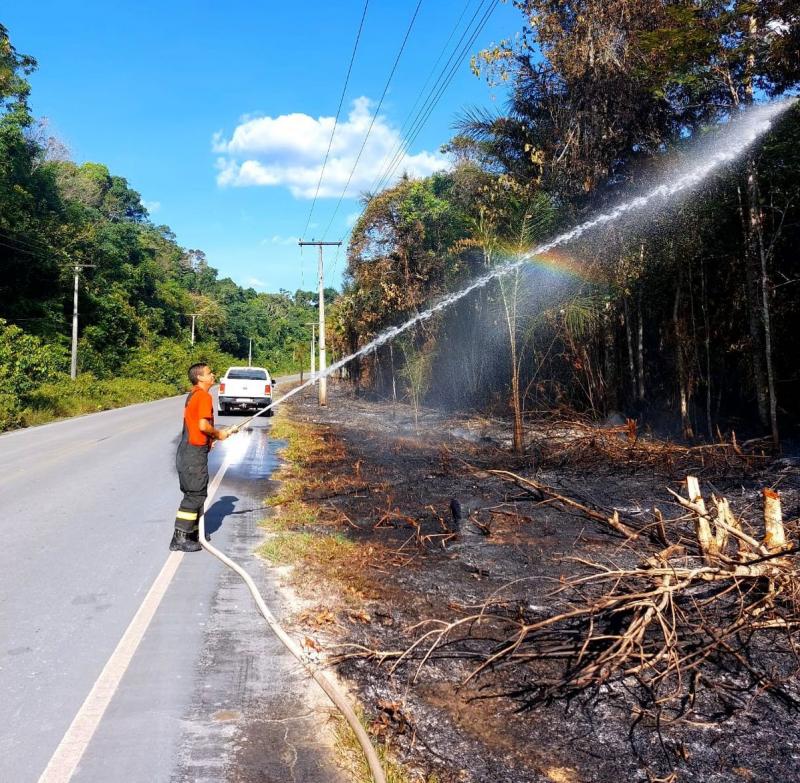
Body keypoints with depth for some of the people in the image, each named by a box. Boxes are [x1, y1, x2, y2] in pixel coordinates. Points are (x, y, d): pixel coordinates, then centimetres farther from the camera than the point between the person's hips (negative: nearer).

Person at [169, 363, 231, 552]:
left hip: (187, 451, 10)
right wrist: (218, 434, -7)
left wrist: (211, 436, 10)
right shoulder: (204, 396, -15)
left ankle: (194, 532, 27)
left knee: (198, 493, 18)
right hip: (195, 452, -10)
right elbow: (203, 425, -24)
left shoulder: (193, 395, 15)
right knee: (194, 495, -5)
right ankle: (180, 539, -3)